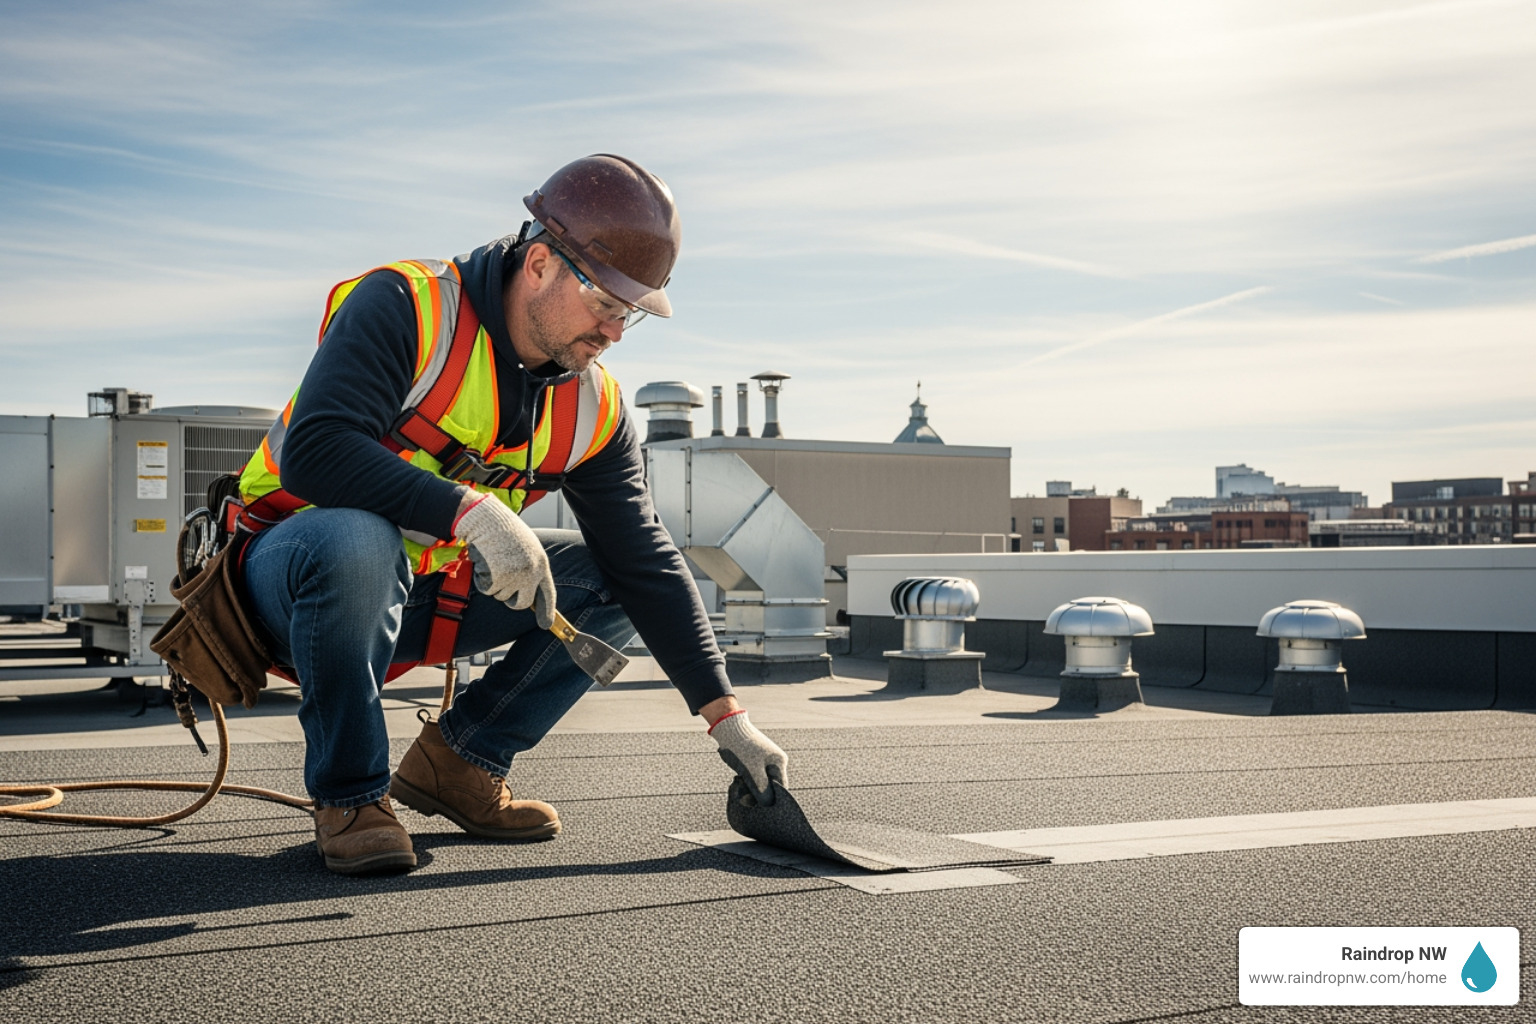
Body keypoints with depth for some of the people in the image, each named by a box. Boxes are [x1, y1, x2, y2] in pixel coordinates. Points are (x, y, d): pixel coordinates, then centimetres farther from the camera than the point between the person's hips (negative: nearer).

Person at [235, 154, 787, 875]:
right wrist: (470, 510, -41)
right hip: (289, 566, -6)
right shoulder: (404, 307, -21)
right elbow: (312, 454, -33)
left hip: (424, 598, 6)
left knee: (613, 582, -3)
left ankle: (459, 761, 3)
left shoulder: (592, 410, -3)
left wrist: (725, 716, -4)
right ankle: (350, 795, -18)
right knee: (354, 541, -40)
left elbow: (648, 562, -1)